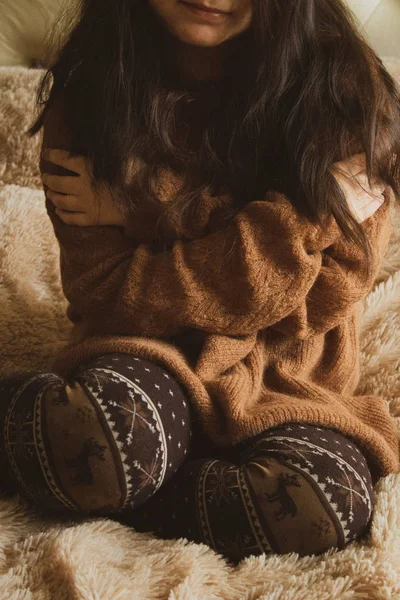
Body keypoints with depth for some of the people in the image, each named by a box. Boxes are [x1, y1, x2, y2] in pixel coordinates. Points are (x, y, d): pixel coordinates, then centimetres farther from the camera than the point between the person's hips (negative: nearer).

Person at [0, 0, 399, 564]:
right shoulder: (91, 89, -9)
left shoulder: (343, 86, -12)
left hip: (283, 364, 1)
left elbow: (329, 293, -12)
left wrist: (141, 214, -17)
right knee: (101, 437, -36)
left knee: (328, 501, -31)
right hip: (145, 350, -1)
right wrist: (301, 219, -19)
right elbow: (103, 294, -10)